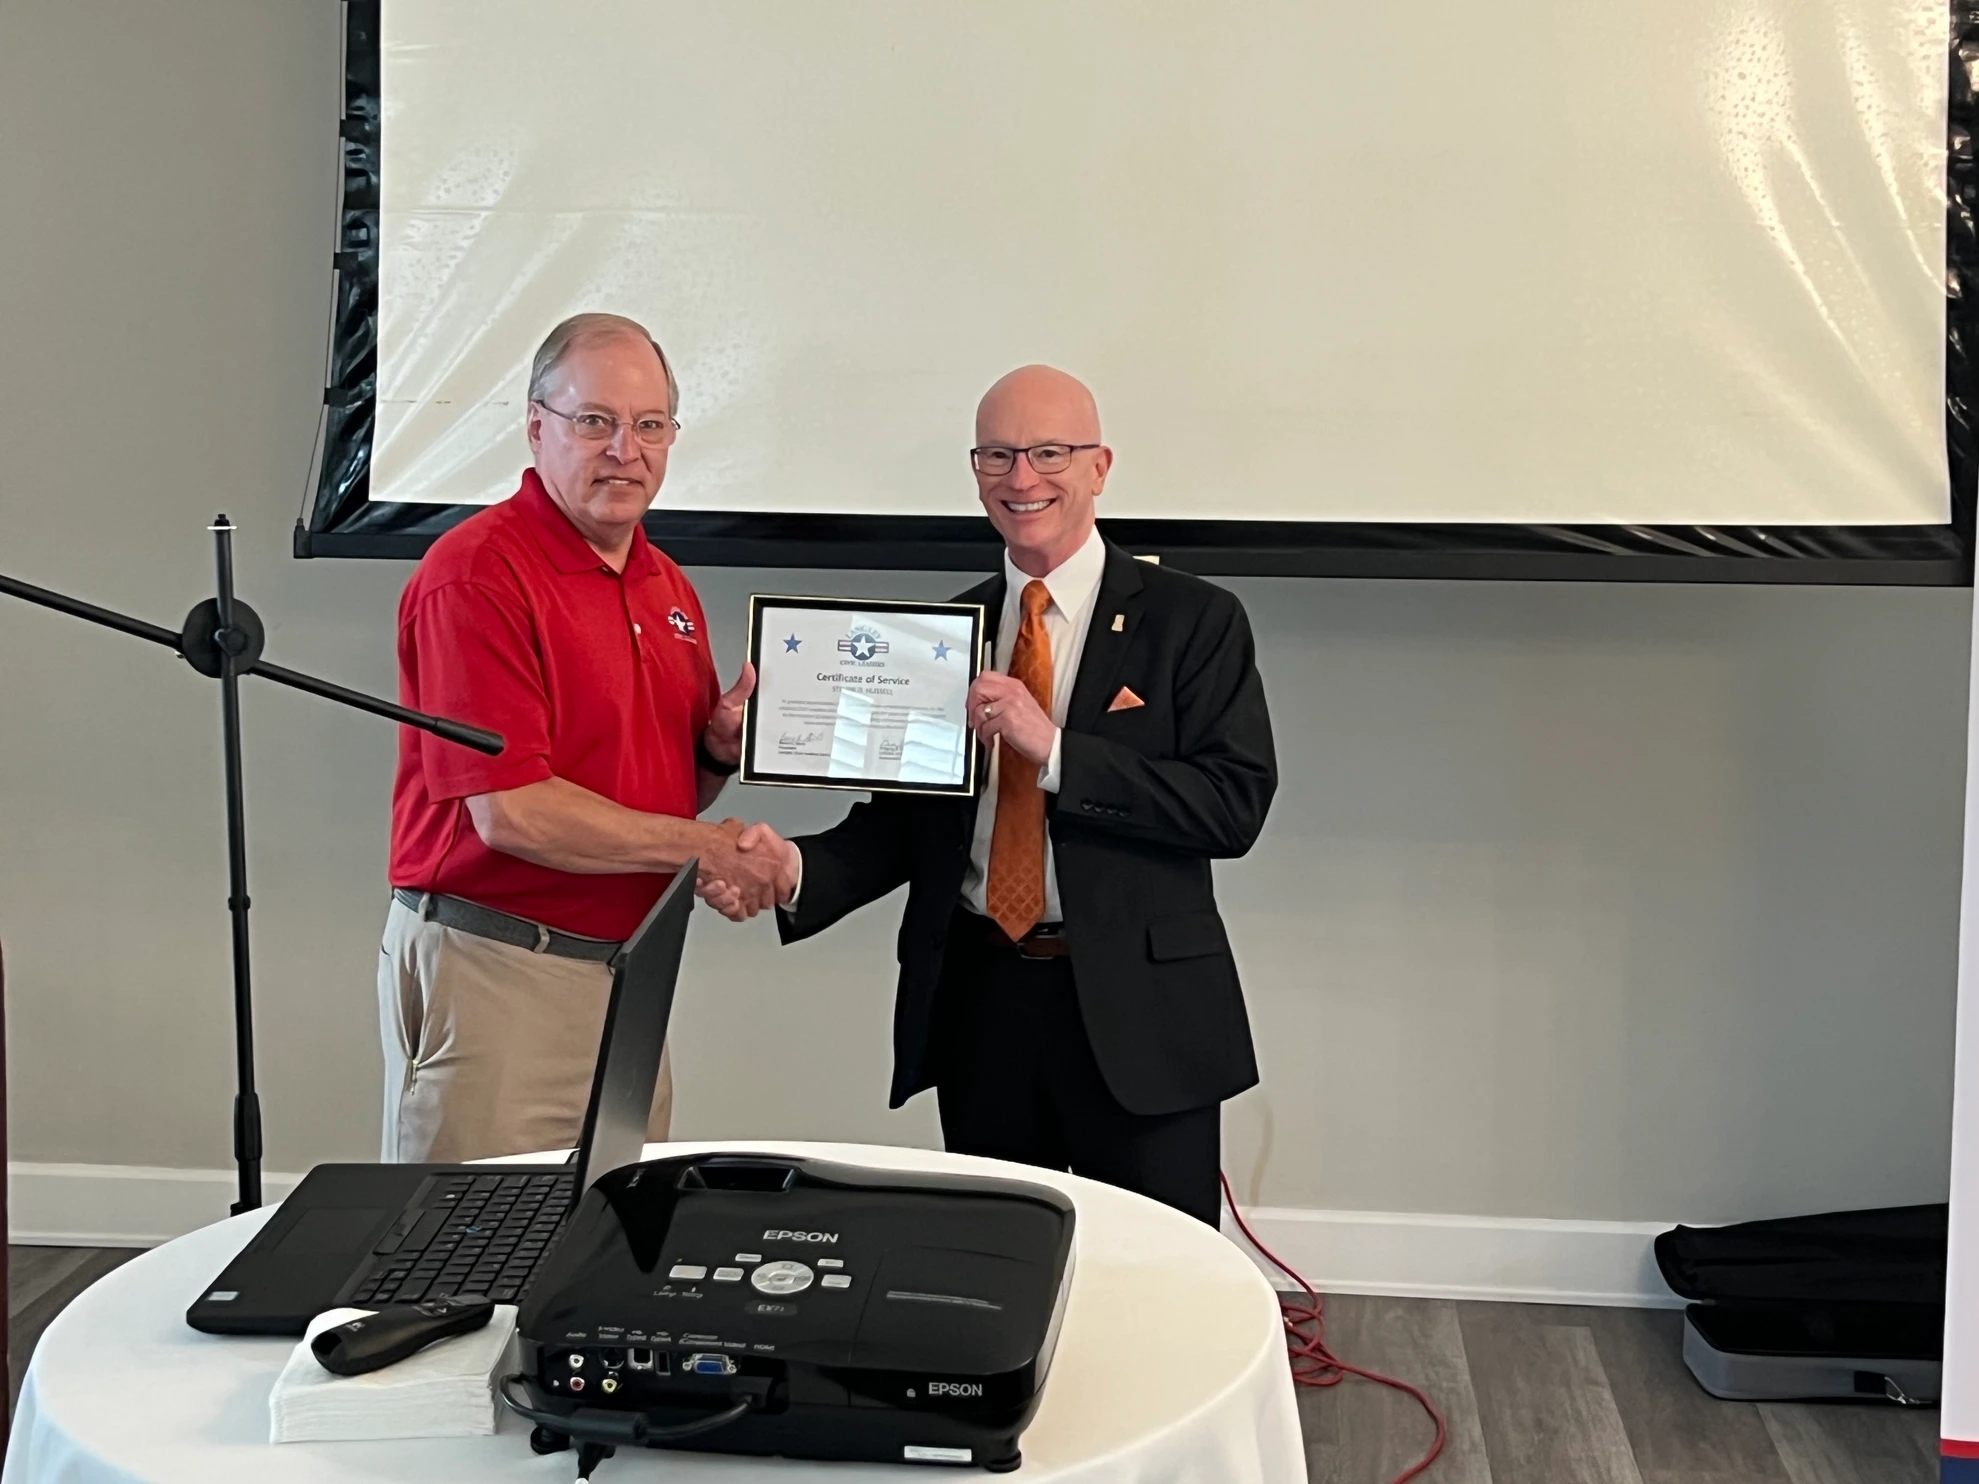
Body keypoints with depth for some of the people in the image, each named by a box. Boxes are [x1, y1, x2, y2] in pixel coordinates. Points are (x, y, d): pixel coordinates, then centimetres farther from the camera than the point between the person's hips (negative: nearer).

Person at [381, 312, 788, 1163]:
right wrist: (700, 845, -13)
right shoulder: (477, 572, -13)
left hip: (632, 964, 8)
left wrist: (720, 750, -1)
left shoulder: (668, 586, 12)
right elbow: (509, 810, -20)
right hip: (494, 972, -7)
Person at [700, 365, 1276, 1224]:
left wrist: (1052, 748, -20)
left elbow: (1236, 805, -13)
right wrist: (795, 869, -12)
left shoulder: (1194, 622, -2)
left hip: (1138, 1010, -3)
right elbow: (900, 822, 8)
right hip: (976, 1001, 4)